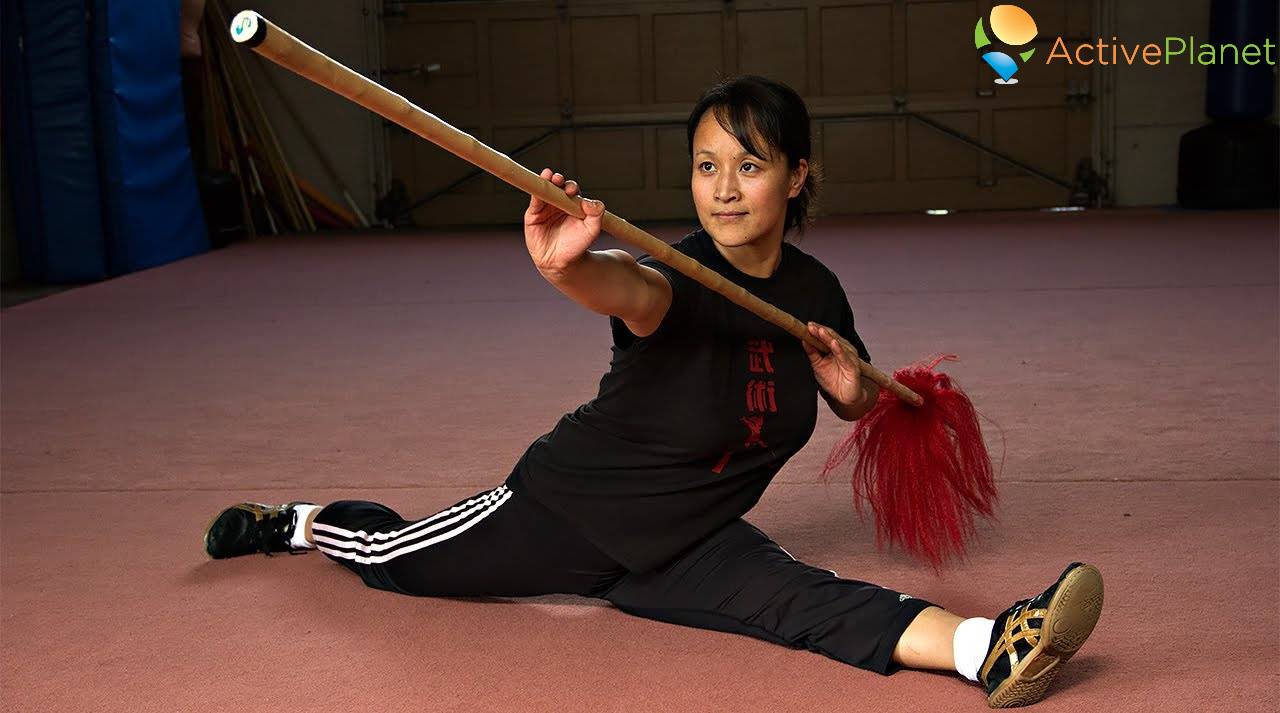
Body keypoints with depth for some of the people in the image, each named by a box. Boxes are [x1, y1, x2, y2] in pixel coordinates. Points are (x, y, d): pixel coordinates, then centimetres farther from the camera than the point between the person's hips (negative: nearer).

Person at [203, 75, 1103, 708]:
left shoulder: (817, 292, -6)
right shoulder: (679, 282, -26)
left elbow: (863, 403, 12)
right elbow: (630, 287, -52)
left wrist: (852, 388, -12)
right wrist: (568, 264, -75)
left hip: (691, 545, 3)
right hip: (571, 506, -3)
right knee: (386, 555, 12)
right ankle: (299, 521, 43)